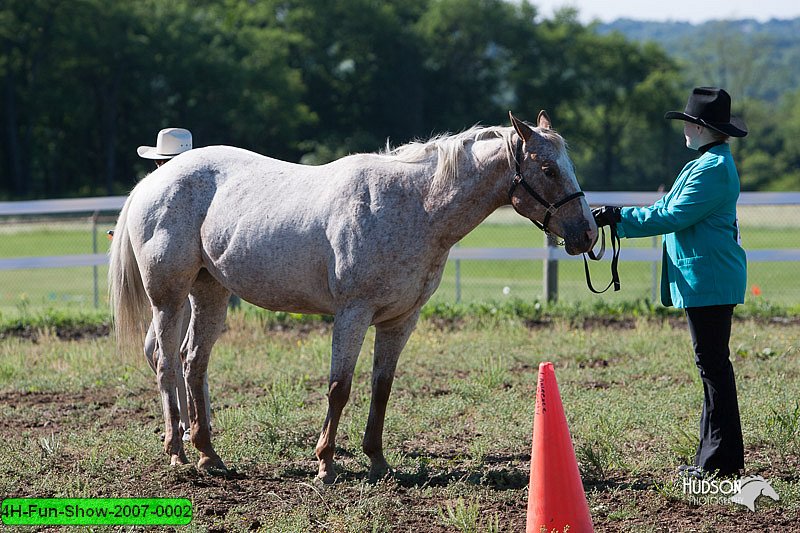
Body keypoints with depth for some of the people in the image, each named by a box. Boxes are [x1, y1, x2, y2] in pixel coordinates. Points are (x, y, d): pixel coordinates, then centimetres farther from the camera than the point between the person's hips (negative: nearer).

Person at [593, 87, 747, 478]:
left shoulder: (713, 168, -17)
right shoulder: (711, 163, 18)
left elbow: (674, 216, -19)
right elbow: (672, 209, 24)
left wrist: (620, 218, -14)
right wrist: (618, 217, 20)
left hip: (708, 280, -11)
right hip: (707, 279, 11)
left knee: (713, 364, -7)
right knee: (712, 364, 13)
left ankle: (722, 459, -4)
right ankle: (714, 454, 19)